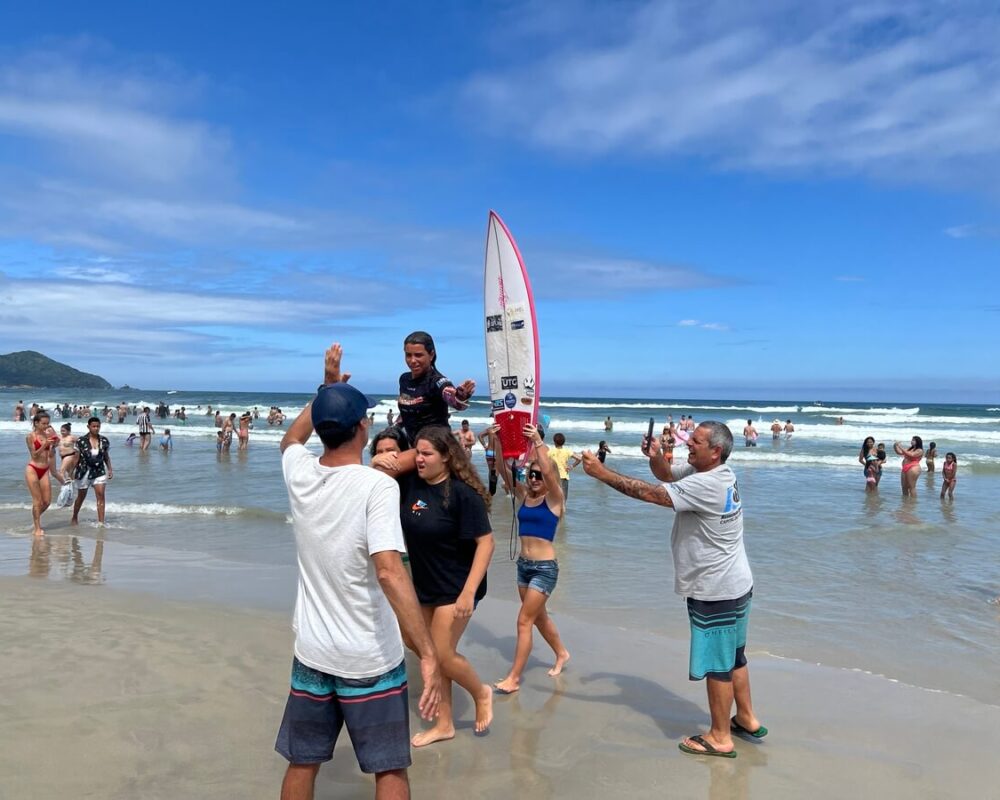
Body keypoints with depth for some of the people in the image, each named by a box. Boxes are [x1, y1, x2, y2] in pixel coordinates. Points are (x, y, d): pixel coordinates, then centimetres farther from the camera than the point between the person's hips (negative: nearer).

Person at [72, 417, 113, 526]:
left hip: (99, 472, 2)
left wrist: (110, 469, 5)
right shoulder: (81, 441, -9)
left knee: (101, 495, -11)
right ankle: (74, 518, 38)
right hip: (84, 472, -1)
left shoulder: (104, 441, 0)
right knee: (81, 496, 14)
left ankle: (101, 522, -10)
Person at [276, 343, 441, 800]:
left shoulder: (300, 475, -4)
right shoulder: (377, 486, -20)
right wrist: (428, 653, -28)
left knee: (302, 762, 20)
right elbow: (389, 572, -30)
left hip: (312, 652, 5)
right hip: (371, 659, -5)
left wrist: (329, 386, 27)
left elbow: (292, 438, 22)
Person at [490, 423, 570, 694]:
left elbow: (549, 471, -28)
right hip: (523, 564, 7)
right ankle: (561, 653, 44)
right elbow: (504, 470, -5)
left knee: (524, 621, -4)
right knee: (538, 616, 21)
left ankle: (513, 678, 5)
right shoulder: (524, 495, 5)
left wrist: (538, 442, -33)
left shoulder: (554, 498, -9)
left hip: (545, 567, -7)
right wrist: (496, 442, -19)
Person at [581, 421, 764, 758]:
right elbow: (667, 474, 12)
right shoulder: (706, 472, 3)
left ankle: (720, 738, 18)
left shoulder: (706, 485, -27)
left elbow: (651, 493, -27)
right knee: (733, 656, 23)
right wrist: (655, 456, -11)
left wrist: (602, 473, -23)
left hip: (716, 591, -10)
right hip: (733, 585, 10)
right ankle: (747, 719, 38)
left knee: (717, 663, 4)